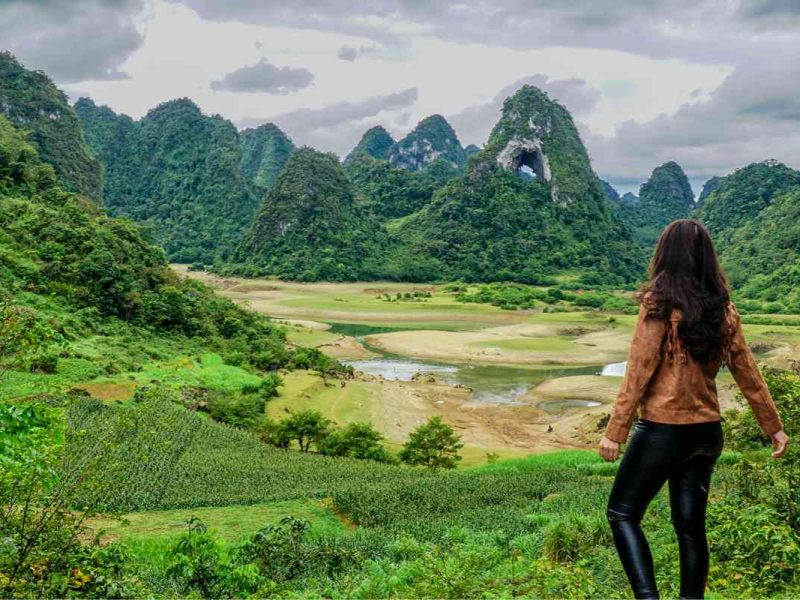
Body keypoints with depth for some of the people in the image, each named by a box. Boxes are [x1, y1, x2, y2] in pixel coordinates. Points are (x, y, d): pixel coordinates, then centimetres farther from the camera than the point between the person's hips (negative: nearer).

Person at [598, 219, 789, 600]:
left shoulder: (660, 304, -12)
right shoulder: (722, 308, 5)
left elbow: (638, 372, -15)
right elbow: (748, 374, 8)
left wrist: (615, 432, -12)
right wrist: (774, 427, 17)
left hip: (663, 429, -6)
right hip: (707, 431, 6)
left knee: (622, 513, 8)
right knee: (690, 525, 14)